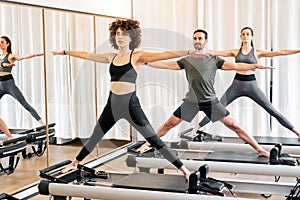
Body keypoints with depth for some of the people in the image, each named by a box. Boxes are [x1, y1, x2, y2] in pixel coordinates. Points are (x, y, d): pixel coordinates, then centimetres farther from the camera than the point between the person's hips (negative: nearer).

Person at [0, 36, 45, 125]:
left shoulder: (10, 56, -2)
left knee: (25, 104, -11)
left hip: (9, 84, -6)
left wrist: (35, 55, -35)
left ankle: (42, 123, -14)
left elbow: (23, 57, -18)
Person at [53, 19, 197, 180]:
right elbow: (86, 55, 20)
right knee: (95, 137, 19)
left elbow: (163, 55, -18)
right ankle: (74, 163, 38)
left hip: (130, 104, -5)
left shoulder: (137, 56, -6)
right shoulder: (111, 57, 9)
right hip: (112, 104, 5)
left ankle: (183, 169, 2)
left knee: (153, 139, -5)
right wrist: (64, 52, 29)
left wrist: (189, 52, -29)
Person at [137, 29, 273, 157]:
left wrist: (256, 66, -14)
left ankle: (260, 150, 3)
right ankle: (147, 144, 19)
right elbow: (166, 65, 8)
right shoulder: (187, 61, 9)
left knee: (233, 125, -4)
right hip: (191, 101, 2)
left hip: (211, 101, -1)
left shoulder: (214, 60, 4)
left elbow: (236, 66, -2)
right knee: (169, 124, 3)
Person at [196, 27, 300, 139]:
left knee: (271, 110, -2)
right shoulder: (235, 52, 8)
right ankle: (196, 128, 9)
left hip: (251, 84, -1)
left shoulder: (257, 52, 2)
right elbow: (215, 53, 3)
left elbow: (280, 52, -4)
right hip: (237, 84, 2)